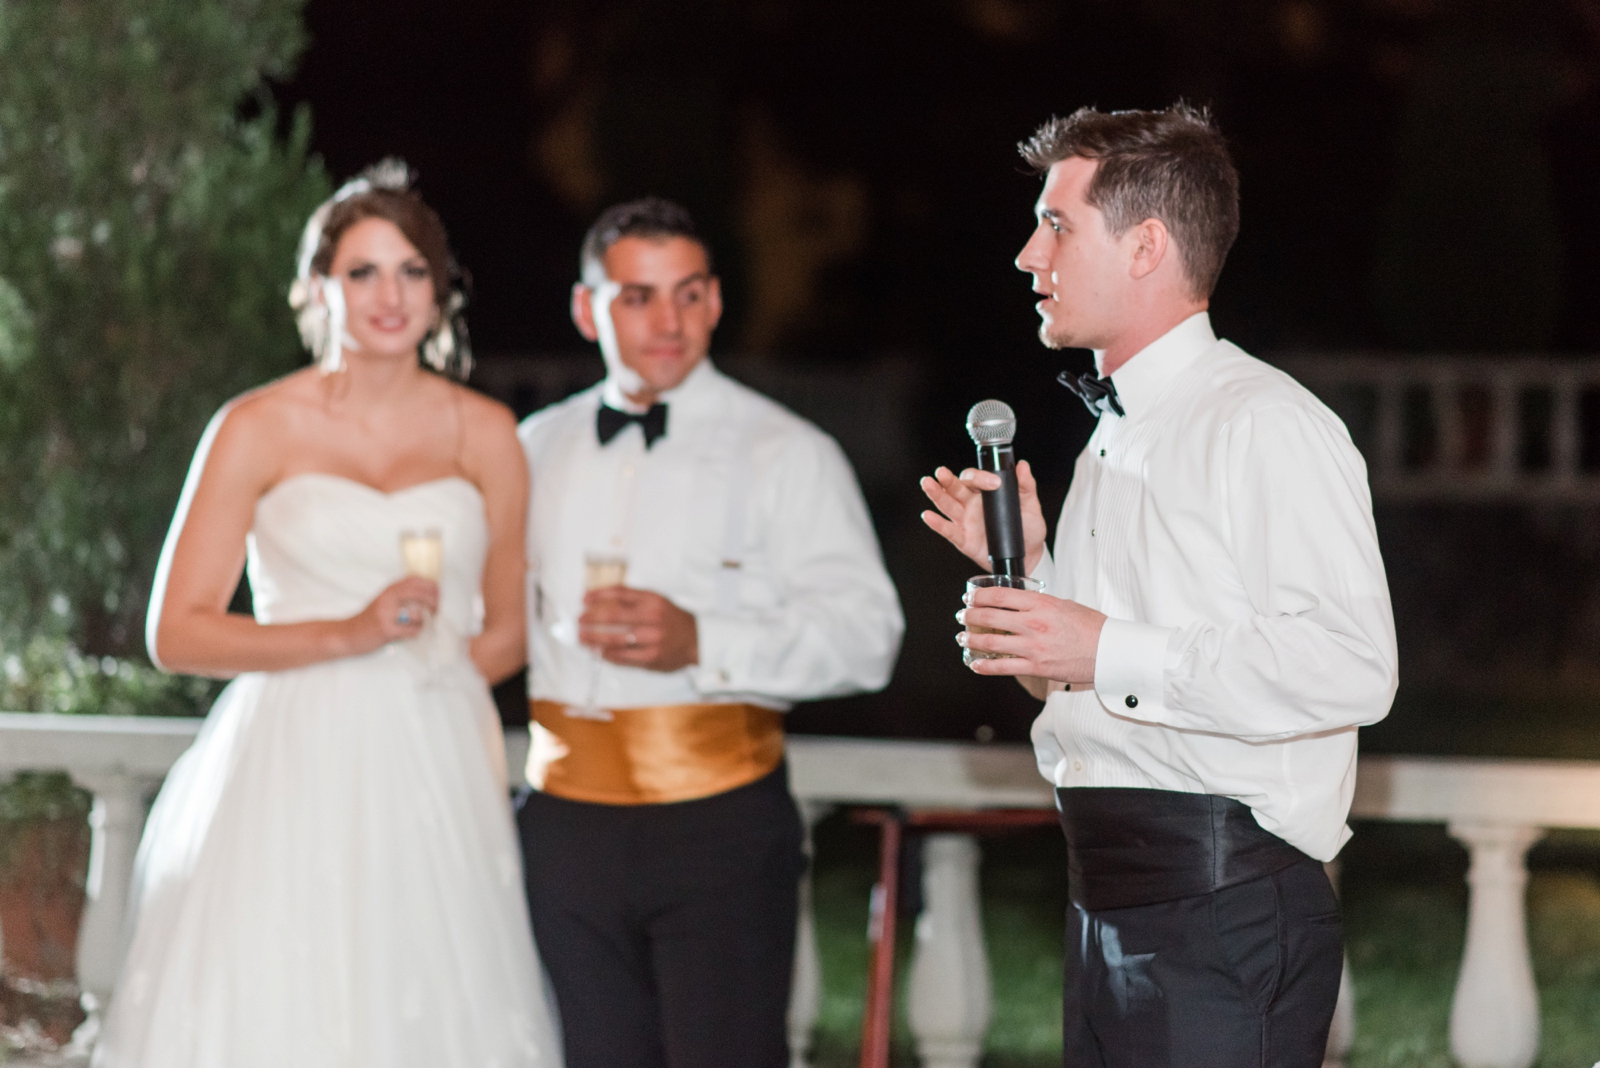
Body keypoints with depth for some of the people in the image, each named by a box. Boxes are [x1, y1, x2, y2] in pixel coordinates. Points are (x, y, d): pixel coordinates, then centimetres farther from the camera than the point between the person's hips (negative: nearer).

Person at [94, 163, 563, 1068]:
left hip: (434, 783, 2)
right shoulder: (258, 430, 2)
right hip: (291, 780, -2)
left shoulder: (485, 436, 9)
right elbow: (177, 632, -3)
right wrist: (349, 635, -12)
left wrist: (420, 667, 0)